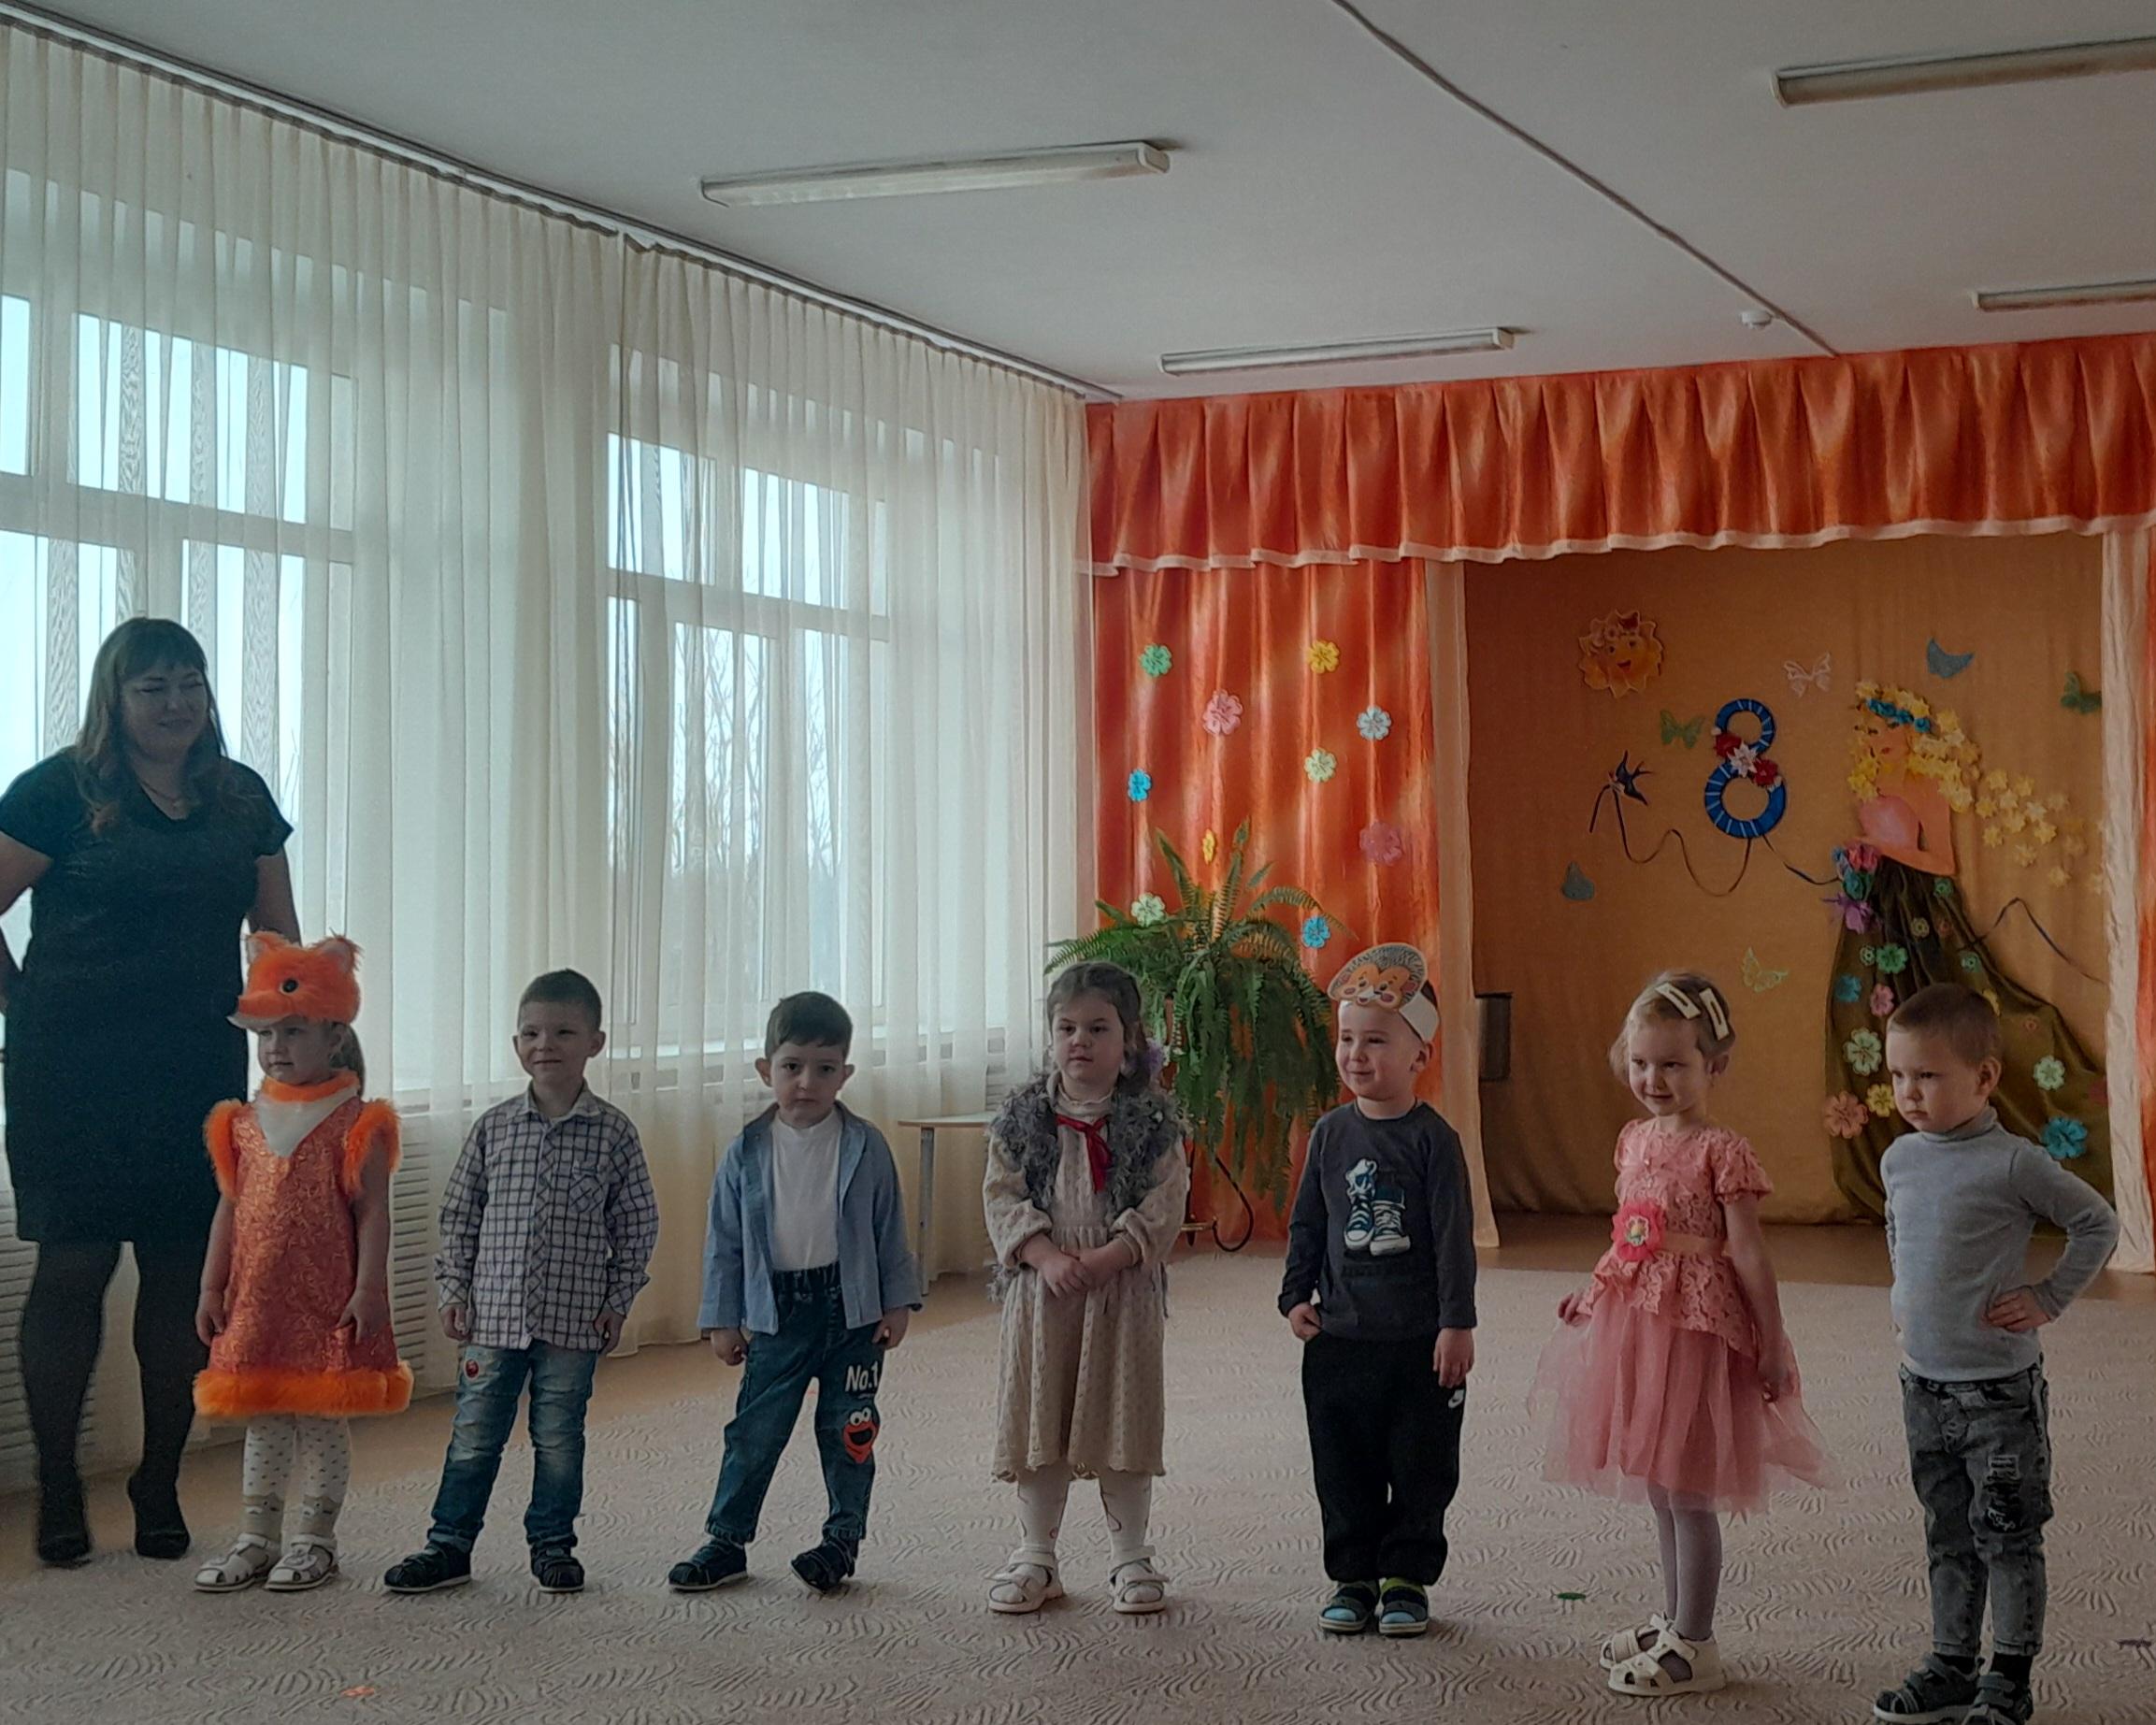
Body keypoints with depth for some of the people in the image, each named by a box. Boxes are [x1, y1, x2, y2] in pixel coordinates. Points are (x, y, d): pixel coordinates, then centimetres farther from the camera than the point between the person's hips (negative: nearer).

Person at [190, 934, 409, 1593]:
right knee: (263, 1421, 12)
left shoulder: (355, 1124, -7)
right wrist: (211, 1290, 7)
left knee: (322, 1418, 4)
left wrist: (368, 1289, -15)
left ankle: (314, 1539, 16)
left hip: (327, 1302, -5)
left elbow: (371, 1211, -9)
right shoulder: (244, 1123, 8)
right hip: (257, 1298, 5)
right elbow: (230, 1208, 11)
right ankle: (256, 1540, 21)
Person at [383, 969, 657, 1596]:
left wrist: (617, 1300, 0)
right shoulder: (493, 1127, 1)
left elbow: (635, 1225, 3)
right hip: (493, 1315, 1)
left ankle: (552, 1545, 24)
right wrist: (454, 1290, 3)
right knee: (474, 1437, 7)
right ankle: (449, 1545, 18)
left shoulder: (613, 1132, -2)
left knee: (559, 1439, 9)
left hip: (573, 1321, -1)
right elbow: (459, 1215, 8)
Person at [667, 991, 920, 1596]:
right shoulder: (746, 1152, -2)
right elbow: (724, 1241, 4)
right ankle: (725, 1541, 14)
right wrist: (722, 1318, 3)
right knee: (754, 1431, 3)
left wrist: (897, 1303, 2)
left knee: (849, 1430, 8)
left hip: (852, 1308, 0)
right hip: (776, 1313, 0)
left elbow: (890, 1232, 3)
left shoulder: (865, 1147, -3)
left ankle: (843, 1539, 21)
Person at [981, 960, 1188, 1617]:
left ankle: (1130, 1555, 19)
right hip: (1040, 1286, 2)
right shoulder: (1023, 1114, 3)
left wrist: (1109, 1257, -19)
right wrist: (1045, 1255, -15)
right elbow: (1001, 1195, -1)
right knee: (1038, 1415, 7)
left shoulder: (1152, 1118, -2)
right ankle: (1036, 1553, 20)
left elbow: (1165, 1204, -7)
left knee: (1124, 1415, 5)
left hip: (1124, 1286, -1)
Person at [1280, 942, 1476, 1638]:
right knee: (1343, 1468, 9)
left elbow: (1454, 1235, -9)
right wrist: (1297, 1295, 2)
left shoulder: (1432, 1137, -8)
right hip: (1338, 1337, 4)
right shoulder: (1330, 1134, 4)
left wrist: (1457, 1324, -12)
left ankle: (1406, 1579, 19)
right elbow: (1306, 1223, 11)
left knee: (1420, 1465, 6)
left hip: (1419, 1339, -4)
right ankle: (1353, 1576, 22)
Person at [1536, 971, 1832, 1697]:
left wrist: (1772, 1345, -13)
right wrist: (1593, 1296, 11)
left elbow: (1747, 1254, -14)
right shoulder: (1635, 1140, 8)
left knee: (1687, 1492, 0)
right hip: (1635, 1322, 8)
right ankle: (1673, 1618, 32)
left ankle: (1693, 1645, 11)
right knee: (1657, 1485, 17)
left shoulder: (1722, 1153, -15)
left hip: (1696, 1328, -8)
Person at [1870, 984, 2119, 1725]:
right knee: (1948, 1537, 15)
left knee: (2005, 1536, 3)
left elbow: (2098, 1224, -5)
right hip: (1923, 1384, 6)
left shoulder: (2013, 1164, -16)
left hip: (1999, 1389, -6)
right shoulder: (1900, 1158, 3)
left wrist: (2049, 1297, -9)